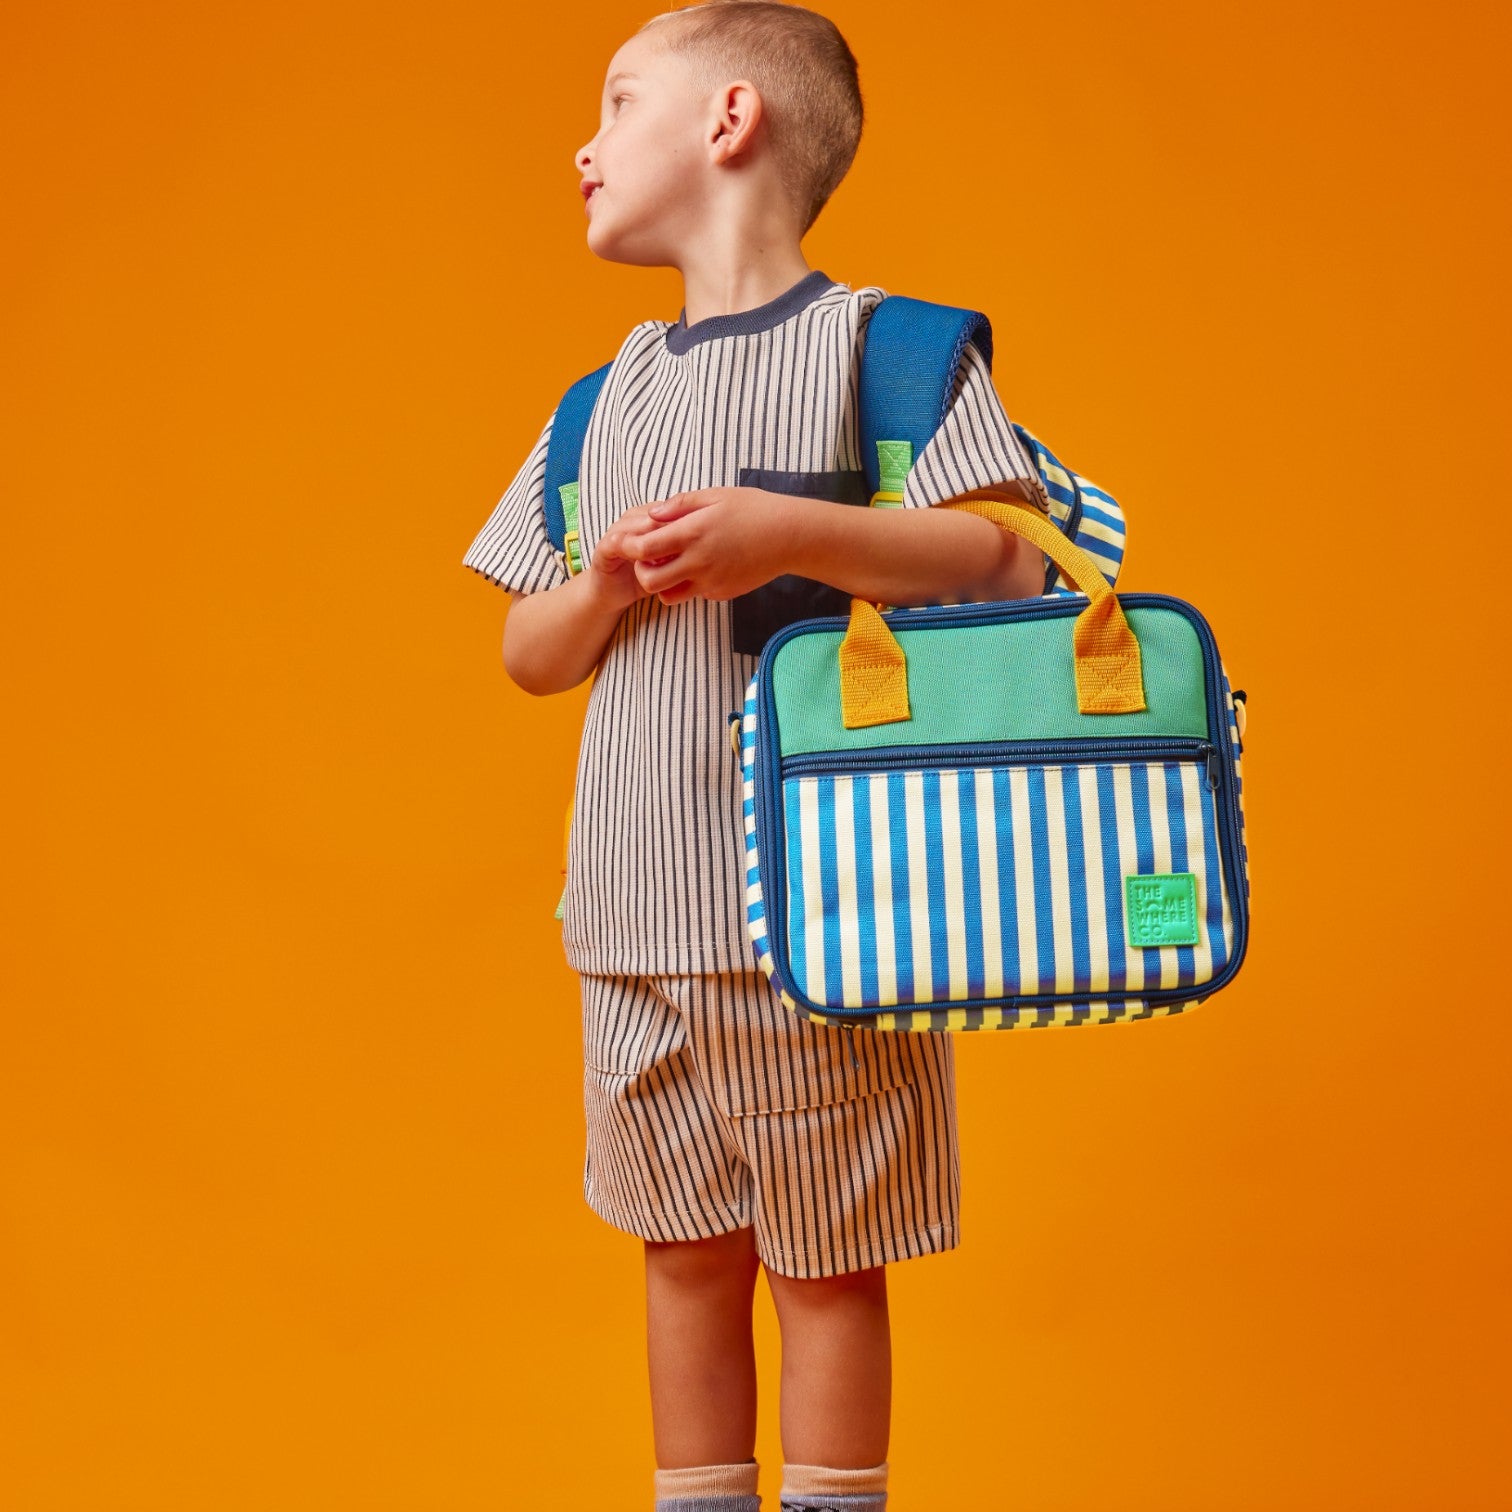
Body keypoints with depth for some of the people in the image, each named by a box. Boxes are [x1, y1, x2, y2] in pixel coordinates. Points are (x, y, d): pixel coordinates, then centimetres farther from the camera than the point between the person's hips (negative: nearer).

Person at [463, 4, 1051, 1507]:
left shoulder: (879, 344, -3)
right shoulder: (612, 394, 13)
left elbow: (1016, 562, -14)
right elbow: (530, 654, 14)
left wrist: (788, 532, -23)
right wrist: (606, 584, -7)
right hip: (635, 912, 5)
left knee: (825, 1261, 6)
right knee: (686, 1247, 14)